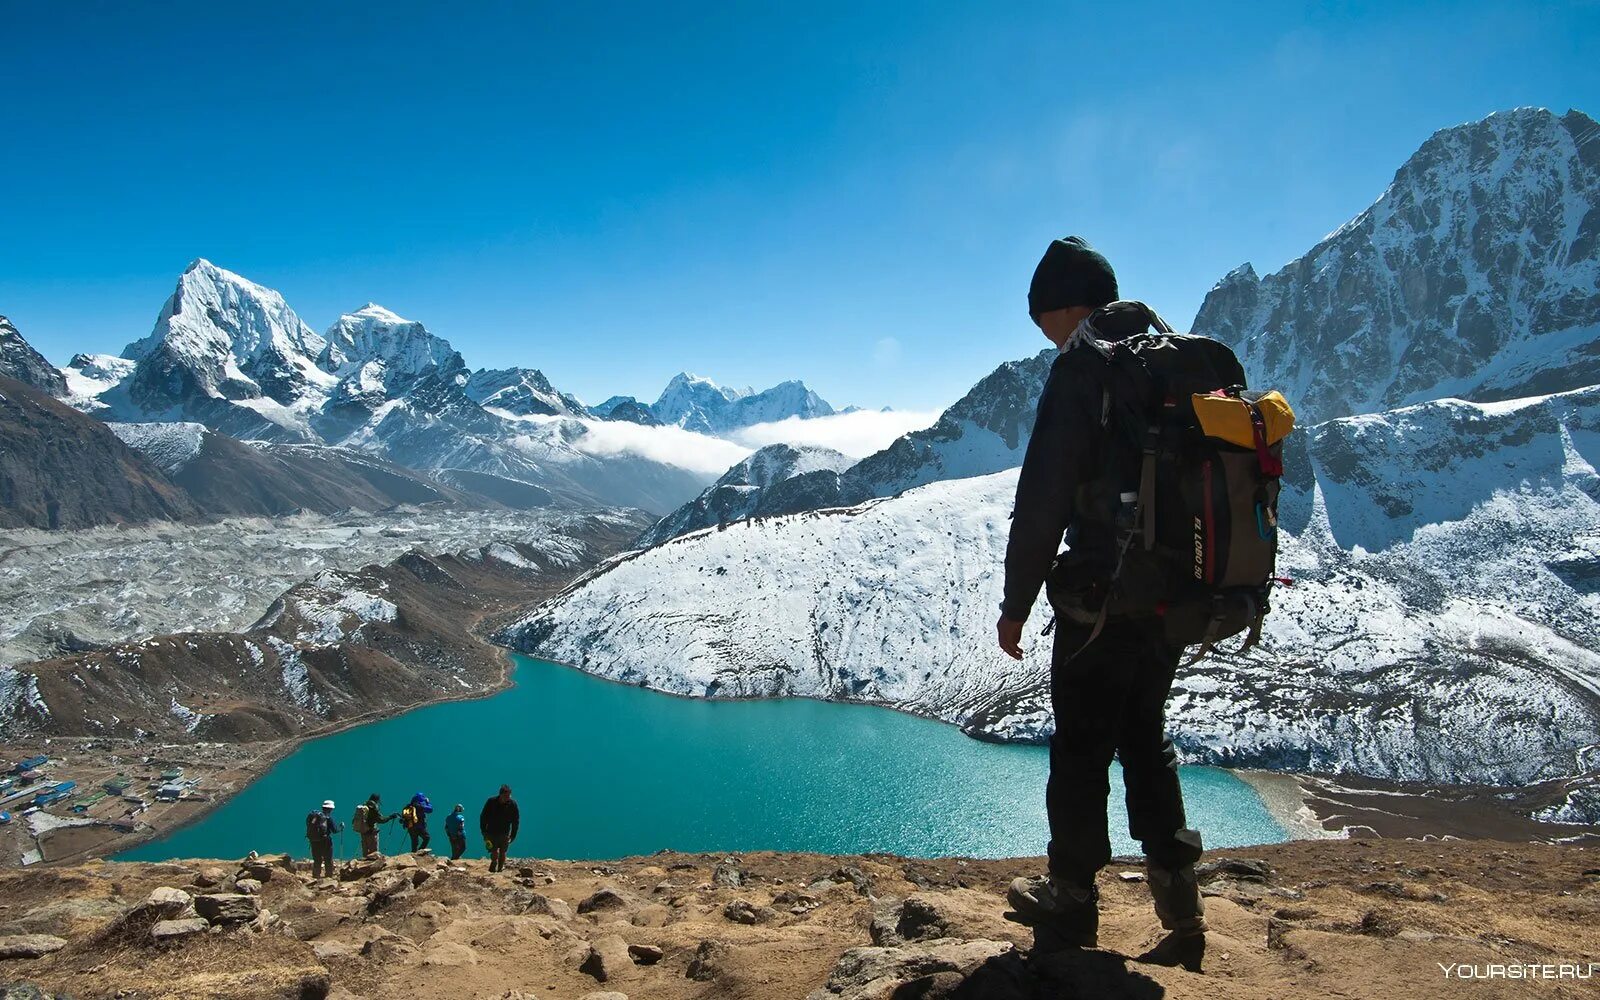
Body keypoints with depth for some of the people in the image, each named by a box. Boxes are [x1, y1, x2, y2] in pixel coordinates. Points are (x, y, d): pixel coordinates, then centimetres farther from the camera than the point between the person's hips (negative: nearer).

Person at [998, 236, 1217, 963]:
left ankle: (1071, 901, 19)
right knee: (1145, 737, 20)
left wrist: (1017, 601, -11)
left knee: (1082, 749, 6)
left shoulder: (1084, 363, -12)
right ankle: (1178, 895, 22)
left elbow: (1044, 494, -17)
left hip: (1104, 592, -7)